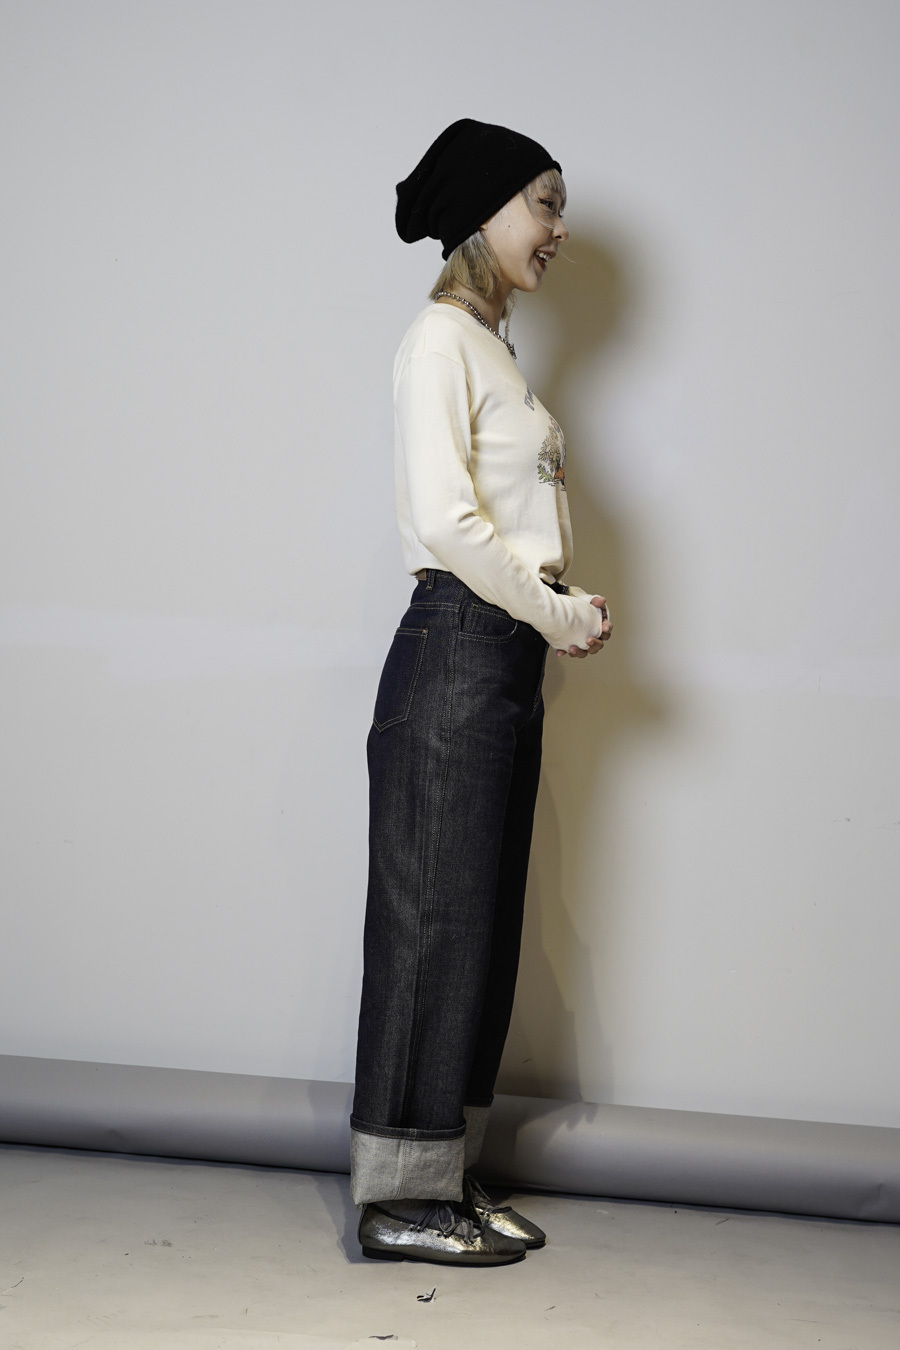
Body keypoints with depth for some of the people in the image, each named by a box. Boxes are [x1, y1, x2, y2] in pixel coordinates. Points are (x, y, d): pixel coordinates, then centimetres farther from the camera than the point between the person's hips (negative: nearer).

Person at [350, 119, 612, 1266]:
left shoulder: (491, 348, 19)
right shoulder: (442, 338, -9)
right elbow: (445, 518, -19)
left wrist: (569, 604, 5)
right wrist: (554, 612, -11)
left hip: (508, 659, 9)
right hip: (458, 650, -9)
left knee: (483, 923, 11)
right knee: (435, 920, -3)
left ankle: (446, 1180, 20)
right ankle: (399, 1200, 6)